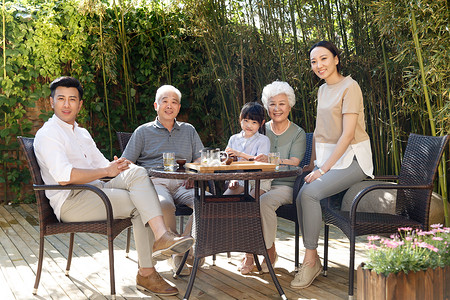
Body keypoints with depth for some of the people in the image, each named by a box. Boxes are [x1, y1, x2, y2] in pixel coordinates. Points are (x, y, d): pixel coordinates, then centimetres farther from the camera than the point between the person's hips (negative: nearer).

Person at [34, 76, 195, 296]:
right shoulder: (47, 134, -4)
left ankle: (161, 236, -30)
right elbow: (64, 177, -20)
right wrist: (106, 171, -17)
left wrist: (118, 166, -6)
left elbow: (104, 165, 19)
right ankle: (146, 273, -20)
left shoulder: (82, 133, 25)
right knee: (139, 204, -21)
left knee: (136, 172, -19)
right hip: (71, 202, -7)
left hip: (95, 193, 7)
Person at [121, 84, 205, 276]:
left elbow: (200, 158, 19)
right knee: (164, 205, -39)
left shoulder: (189, 130, 26)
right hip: (154, 181, -2)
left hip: (182, 183, 3)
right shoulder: (143, 132, 19)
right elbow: (126, 164, 13)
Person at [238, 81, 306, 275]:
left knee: (264, 201, -33)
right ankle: (249, 253, -17)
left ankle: (270, 250, -12)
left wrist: (271, 160, -30)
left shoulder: (298, 133, 4)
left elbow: (294, 163, -10)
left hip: (285, 185, -3)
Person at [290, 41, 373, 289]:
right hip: (327, 158, 7)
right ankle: (312, 260, -6)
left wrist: (323, 169, -20)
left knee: (309, 193, -26)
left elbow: (347, 134, -18)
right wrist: (313, 163, 12)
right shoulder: (322, 90, 14)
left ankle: (310, 259, -12)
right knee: (301, 197, -16)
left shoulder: (349, 87, -12)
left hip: (352, 159, -7)